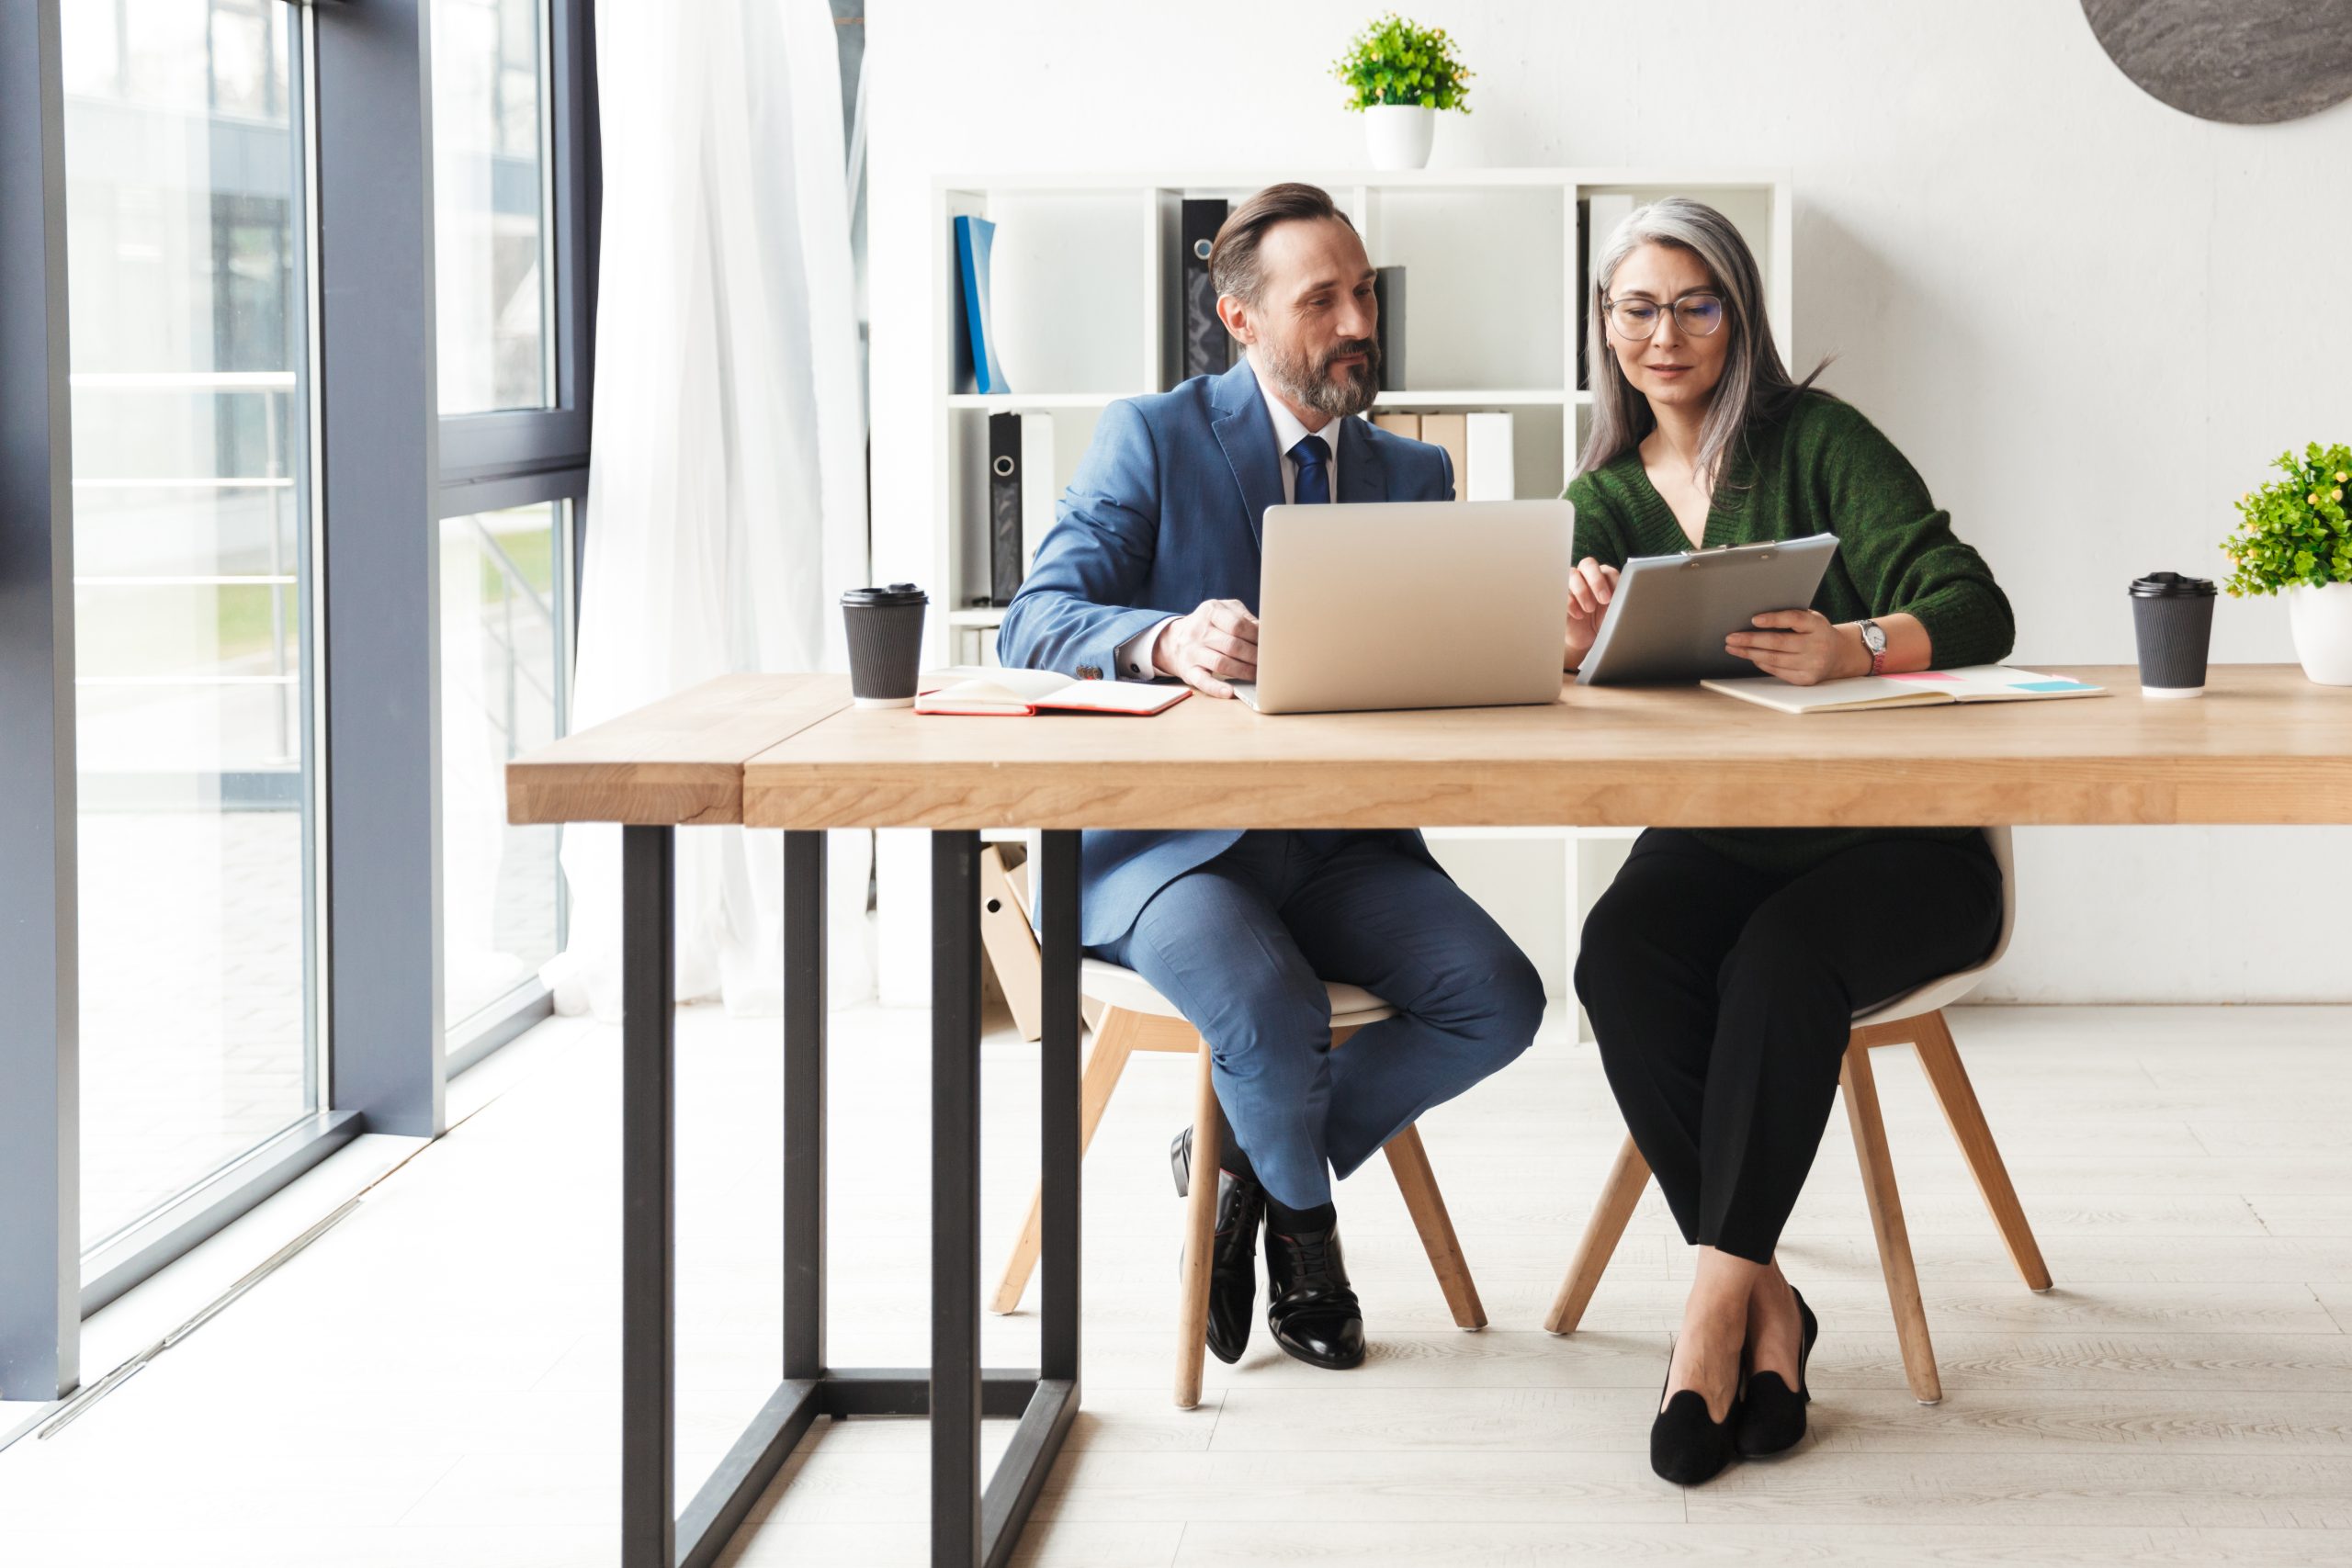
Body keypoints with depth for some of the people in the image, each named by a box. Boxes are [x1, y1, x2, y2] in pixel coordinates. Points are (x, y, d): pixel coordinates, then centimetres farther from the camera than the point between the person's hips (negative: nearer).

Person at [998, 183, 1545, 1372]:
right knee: (1271, 1010, -33)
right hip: (1169, 838, -4)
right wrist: (1167, 640, -33)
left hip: (1342, 841, 5)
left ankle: (1239, 1164, 2)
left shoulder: (1413, 475, 15)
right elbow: (1032, 625, -11)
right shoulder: (1151, 440, 1)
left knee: (1498, 1000, -21)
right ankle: (1302, 1220, 3)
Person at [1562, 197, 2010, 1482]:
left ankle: (1715, 1299, -27)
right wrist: (1574, 635, -27)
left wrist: (1855, 649, -36)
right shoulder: (1607, 496, 13)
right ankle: (1768, 1308, -24)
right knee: (1620, 955, -29)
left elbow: (1974, 613, -14)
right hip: (1717, 836, 4)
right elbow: (1562, 657, -1)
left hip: (1896, 842, -3)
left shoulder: (1817, 441, -2)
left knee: (1780, 958, -35)